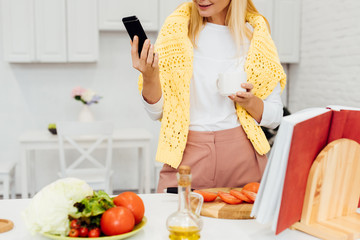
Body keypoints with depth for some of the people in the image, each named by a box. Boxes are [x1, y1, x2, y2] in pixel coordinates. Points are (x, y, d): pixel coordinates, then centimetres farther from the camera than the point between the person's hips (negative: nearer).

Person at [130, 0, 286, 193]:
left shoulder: (256, 33, 3)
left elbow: (275, 116, 7)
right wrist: (149, 78, -18)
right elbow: (157, 112, 0)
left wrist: (249, 102, -12)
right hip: (185, 156, 0)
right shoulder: (176, 27, 0)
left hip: (242, 159, 1)